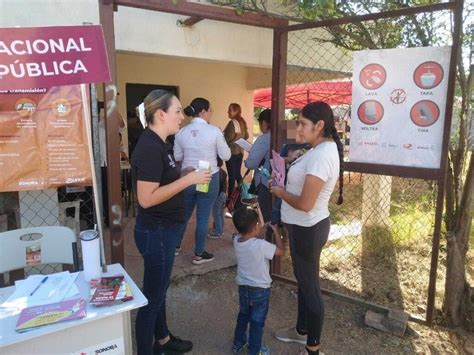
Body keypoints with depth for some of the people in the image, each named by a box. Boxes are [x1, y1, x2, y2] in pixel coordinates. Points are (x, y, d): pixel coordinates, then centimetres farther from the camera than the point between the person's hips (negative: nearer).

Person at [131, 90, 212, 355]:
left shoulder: (158, 144, 9)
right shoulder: (149, 147, -22)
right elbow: (146, 198, -27)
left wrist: (189, 176, 3)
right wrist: (188, 179, -24)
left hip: (163, 229, 10)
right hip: (156, 232, -10)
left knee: (160, 289, 23)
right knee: (152, 295, 6)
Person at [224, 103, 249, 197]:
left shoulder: (232, 123, -16)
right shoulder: (242, 122, 9)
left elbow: (229, 138, -22)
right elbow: (246, 136, 18)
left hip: (232, 152, -8)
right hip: (240, 152, 8)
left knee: (232, 175, -3)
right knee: (237, 173, 17)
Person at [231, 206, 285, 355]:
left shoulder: (236, 240, -11)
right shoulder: (261, 245, -30)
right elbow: (281, 250, -16)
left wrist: (263, 229, 3)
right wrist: (275, 231, -9)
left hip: (243, 287, 6)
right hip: (260, 290, -5)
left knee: (243, 315, 27)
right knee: (257, 322, 13)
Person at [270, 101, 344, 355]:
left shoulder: (321, 155, -26)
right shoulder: (325, 148, 6)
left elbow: (305, 204, -28)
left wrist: (280, 192, -11)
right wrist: (289, 177, 2)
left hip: (307, 229, -10)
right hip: (306, 226, 10)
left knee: (310, 287, 7)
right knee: (304, 281, 24)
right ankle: (302, 330, 44)